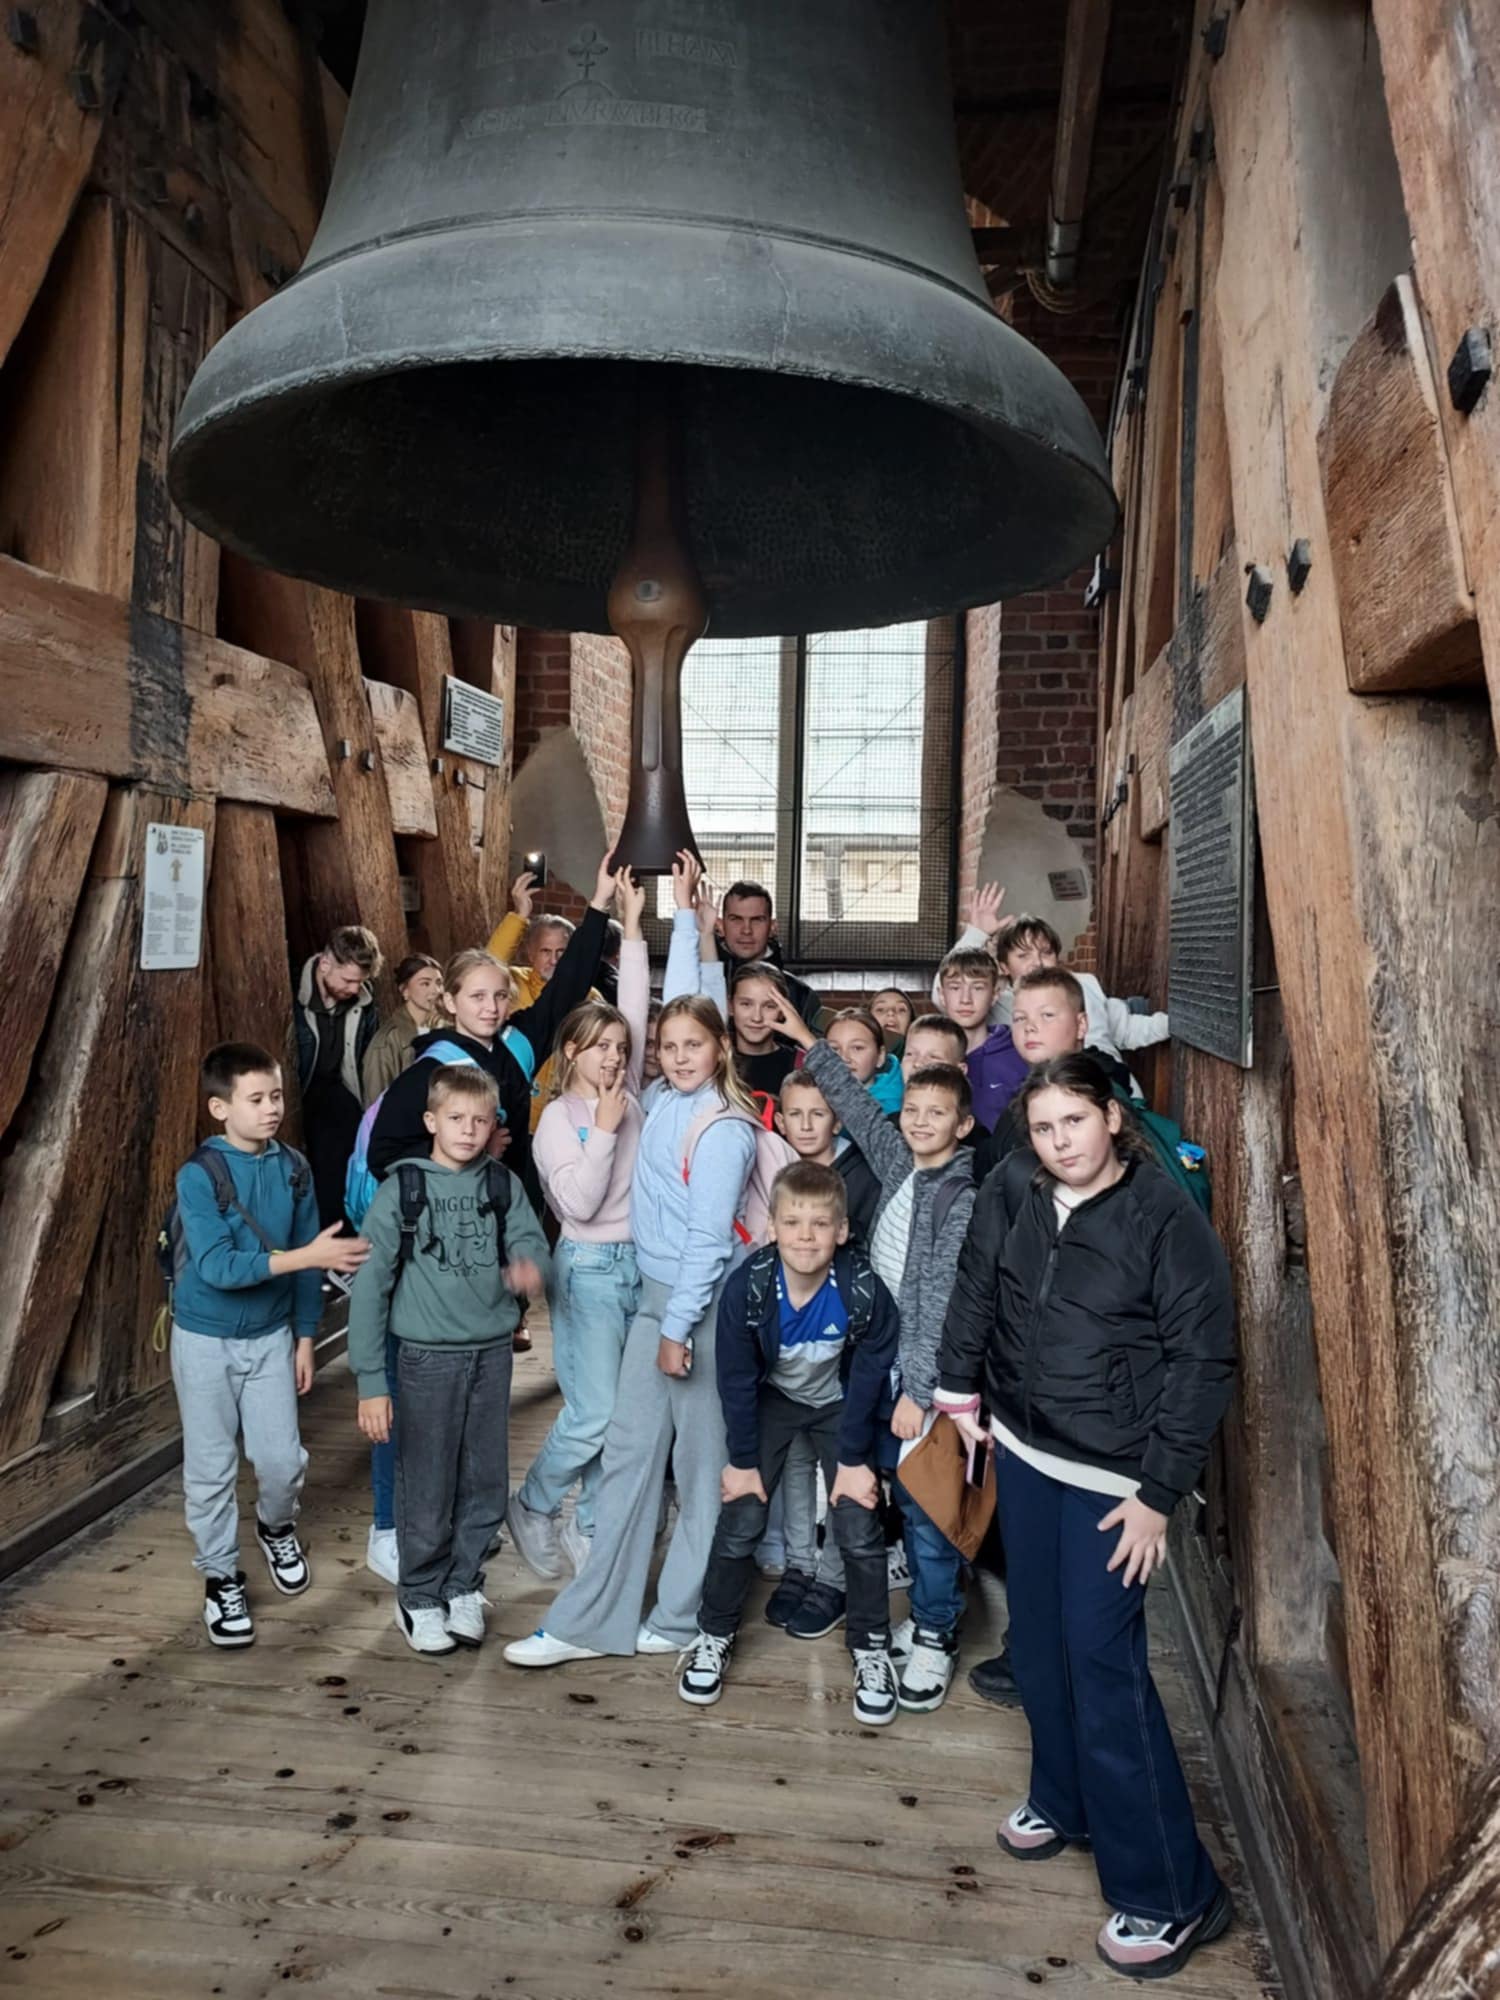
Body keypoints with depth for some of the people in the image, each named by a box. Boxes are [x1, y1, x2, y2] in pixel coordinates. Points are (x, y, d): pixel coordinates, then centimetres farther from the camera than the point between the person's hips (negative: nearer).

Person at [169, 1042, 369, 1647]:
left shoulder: (294, 1169, -6)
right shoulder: (199, 1175, -20)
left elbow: (306, 1261, 2)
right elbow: (217, 1267, -28)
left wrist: (305, 1338, 3)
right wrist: (308, 1256, -33)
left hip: (271, 1336, 3)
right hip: (206, 1340, -3)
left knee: (283, 1459, 5)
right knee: (211, 1467, 8)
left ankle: (276, 1528, 37)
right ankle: (220, 1576, 28)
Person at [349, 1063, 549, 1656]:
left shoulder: (504, 1186, 3)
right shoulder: (402, 1188, -7)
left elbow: (531, 1244, -4)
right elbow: (370, 1285, -8)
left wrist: (531, 1269, -30)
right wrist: (370, 1379, -10)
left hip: (492, 1354, 3)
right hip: (428, 1357, -3)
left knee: (485, 1486, 12)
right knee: (426, 1490, 6)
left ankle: (464, 1587, 32)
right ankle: (420, 1598, 27)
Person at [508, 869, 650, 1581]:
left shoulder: (628, 1094, 5)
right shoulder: (559, 1117, -8)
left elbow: (635, 1013, 2)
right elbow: (579, 1203, -17)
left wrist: (633, 927, 2)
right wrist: (604, 1130, -19)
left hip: (639, 1262, 5)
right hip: (590, 1268, -5)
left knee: (624, 1413, 9)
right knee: (594, 1414, -6)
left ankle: (587, 1525, 25)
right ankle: (532, 1506, 19)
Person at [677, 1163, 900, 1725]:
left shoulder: (864, 1291, -32)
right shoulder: (747, 1287, -31)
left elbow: (869, 1376, -16)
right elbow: (735, 1378, -17)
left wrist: (853, 1458, -11)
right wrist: (743, 1459, -10)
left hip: (839, 1405, 0)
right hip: (771, 1399, 0)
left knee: (859, 1527, -5)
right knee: (740, 1520, -3)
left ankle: (871, 1651, 16)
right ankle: (714, 1636, 20)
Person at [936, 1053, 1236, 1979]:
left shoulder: (1168, 1219, -19)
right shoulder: (1013, 1189, -6)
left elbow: (1203, 1361, -15)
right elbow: (976, 1287, 10)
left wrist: (1158, 1494, -14)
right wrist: (960, 1389, 12)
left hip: (1111, 1474, -5)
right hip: (1023, 1450, 5)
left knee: (1102, 1660, -4)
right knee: (1038, 1642, 17)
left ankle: (1173, 1892, 12)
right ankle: (1066, 1800, 40)